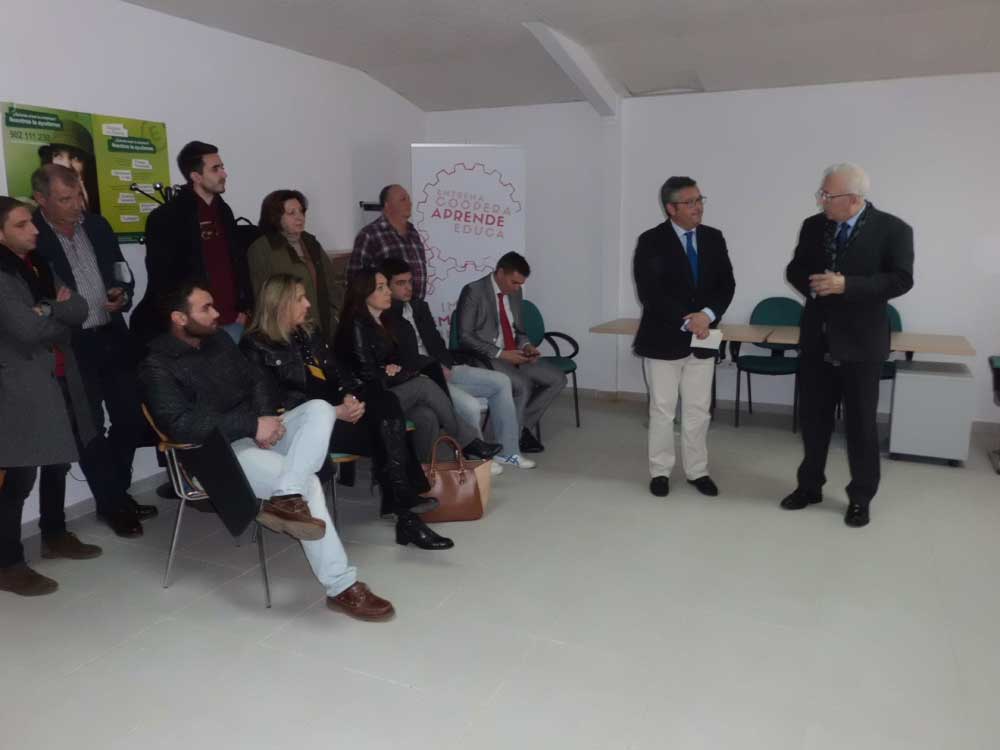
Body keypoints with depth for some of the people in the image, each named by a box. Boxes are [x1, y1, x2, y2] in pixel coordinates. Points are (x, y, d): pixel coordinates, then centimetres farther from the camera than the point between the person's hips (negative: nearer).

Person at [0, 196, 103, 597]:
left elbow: (80, 309, 6)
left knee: (57, 462, 18)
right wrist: (59, 314, -3)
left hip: (58, 380, 8)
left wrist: (47, 309, -12)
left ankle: (55, 535, 34)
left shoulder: (38, 266, 14)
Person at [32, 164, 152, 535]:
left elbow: (122, 273, 14)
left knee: (132, 417, 9)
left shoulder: (97, 225, 8)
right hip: (71, 347, -5)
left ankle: (119, 491, 28)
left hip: (113, 338, 5)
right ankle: (111, 503, 19)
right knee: (91, 428, 4)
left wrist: (122, 295, -6)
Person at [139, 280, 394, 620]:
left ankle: (285, 498, -40)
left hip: (255, 433, 7)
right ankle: (341, 586, -23)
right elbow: (181, 425, -20)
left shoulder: (219, 339, 13)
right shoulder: (157, 366, -8)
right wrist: (253, 424, -23)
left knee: (319, 409, -20)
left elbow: (255, 380, 16)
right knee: (307, 482, -27)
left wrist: (265, 418, -7)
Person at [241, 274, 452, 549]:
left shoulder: (309, 333, 20)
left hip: (334, 409, 6)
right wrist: (334, 411, -21)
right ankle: (404, 510, -17)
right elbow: (277, 400, -14)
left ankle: (404, 498, -31)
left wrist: (350, 397, -9)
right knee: (385, 435, -25)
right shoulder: (256, 346, -4)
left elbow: (335, 374, 16)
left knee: (386, 402, -25)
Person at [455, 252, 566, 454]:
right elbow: (465, 336, -15)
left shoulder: (515, 292, 10)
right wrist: (500, 353, -21)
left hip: (514, 355, 8)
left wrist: (526, 346, -3)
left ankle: (522, 427, 0)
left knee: (557, 379, -7)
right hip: (485, 358, -7)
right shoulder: (473, 292, -12)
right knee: (523, 385, -30)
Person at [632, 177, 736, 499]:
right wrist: (686, 321, -20)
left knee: (698, 410, 10)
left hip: (703, 339, 4)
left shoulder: (714, 238, 6)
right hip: (663, 339, -4)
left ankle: (697, 471, 23)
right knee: (662, 410, 6)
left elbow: (727, 284, 3)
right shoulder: (651, 242, -8)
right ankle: (660, 471, 20)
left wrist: (708, 314, -15)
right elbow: (649, 293, -16)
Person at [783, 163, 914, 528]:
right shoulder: (813, 226, 4)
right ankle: (809, 486, 29)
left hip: (860, 343, -4)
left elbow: (901, 280, -15)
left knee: (861, 424, 6)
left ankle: (860, 498, 22)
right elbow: (795, 269, 10)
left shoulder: (893, 229, -8)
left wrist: (846, 285, -24)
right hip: (816, 340, 4)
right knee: (813, 418, 13)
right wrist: (811, 283, -13)